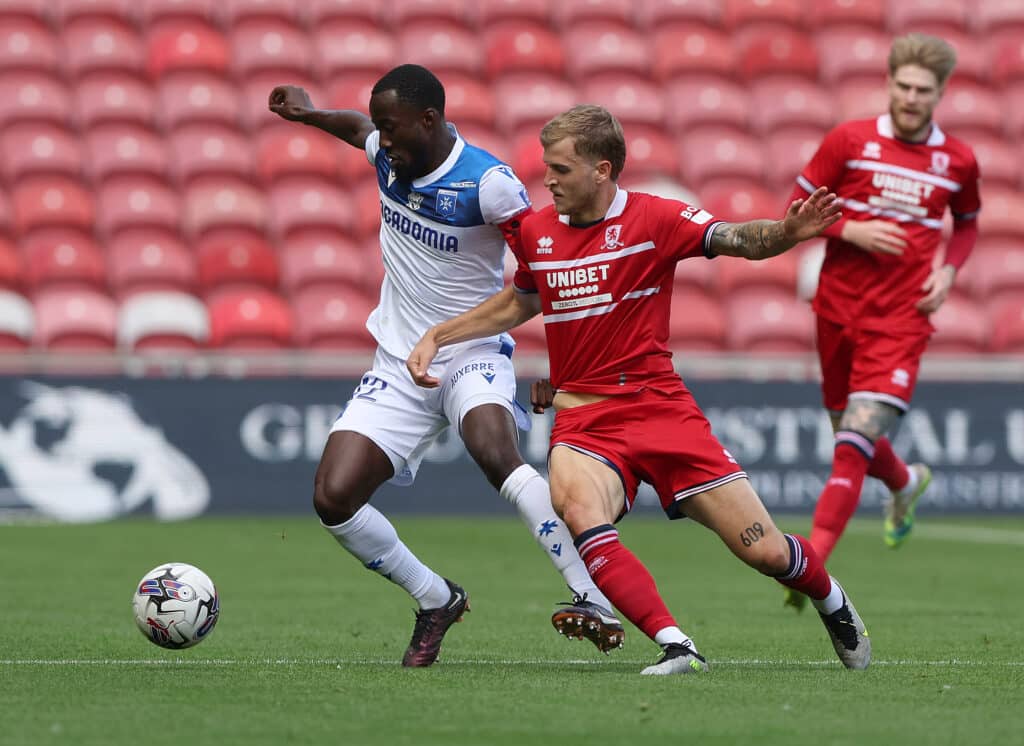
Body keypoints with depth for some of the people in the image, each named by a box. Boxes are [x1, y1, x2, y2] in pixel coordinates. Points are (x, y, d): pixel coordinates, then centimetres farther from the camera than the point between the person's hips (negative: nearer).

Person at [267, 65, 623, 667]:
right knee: (334, 498, -9)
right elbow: (358, 127, 28)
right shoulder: (389, 154, 0)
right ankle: (437, 601, 13)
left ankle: (592, 600, -35)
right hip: (398, 368, 6)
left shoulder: (488, 183, -18)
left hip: (475, 357, -6)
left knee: (495, 454, -37)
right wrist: (310, 113, 14)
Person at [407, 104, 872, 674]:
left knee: (765, 551, -2)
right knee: (580, 513, -34)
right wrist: (437, 337, 20)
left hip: (662, 407, -2)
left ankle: (833, 604, 33)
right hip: (584, 421, 2)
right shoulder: (536, 232, 7)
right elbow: (519, 303, 27)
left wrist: (787, 232, -41)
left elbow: (735, 239, -20)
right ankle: (675, 646, -33)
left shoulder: (654, 219, -6)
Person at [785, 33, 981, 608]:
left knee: (857, 440, -17)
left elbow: (968, 223, 21)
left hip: (902, 317, -2)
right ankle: (906, 484, 50)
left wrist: (949, 269, 2)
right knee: (851, 434, 15)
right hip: (839, 307, 2)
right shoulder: (849, 141, -2)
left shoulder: (958, 160, 3)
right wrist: (851, 230, -14)